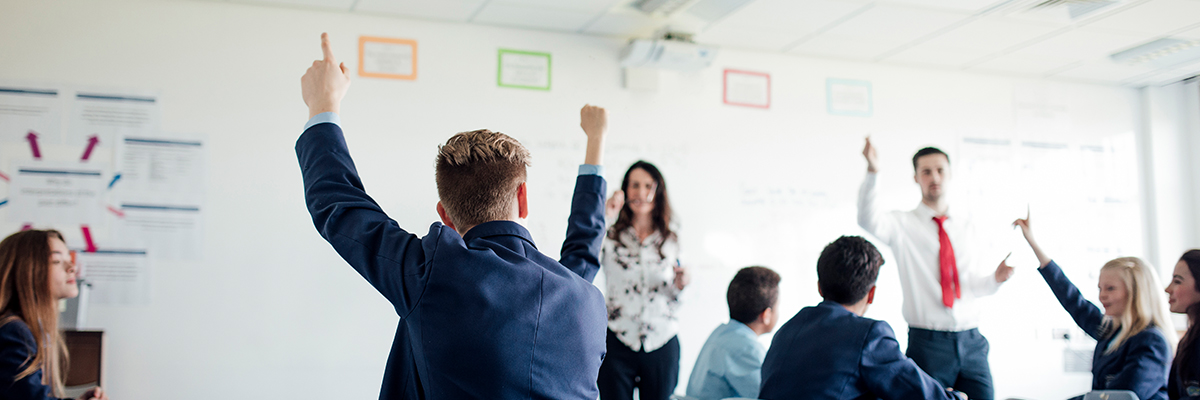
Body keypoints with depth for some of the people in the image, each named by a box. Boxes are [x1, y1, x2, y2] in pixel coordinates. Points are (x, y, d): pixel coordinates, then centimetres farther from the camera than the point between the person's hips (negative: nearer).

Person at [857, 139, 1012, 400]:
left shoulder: (965, 226, 14)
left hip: (971, 342, 4)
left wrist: (996, 278, -6)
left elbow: (973, 283, 16)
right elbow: (869, 221, -21)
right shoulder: (903, 225, 1)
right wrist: (872, 172, -34)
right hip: (928, 344, -4)